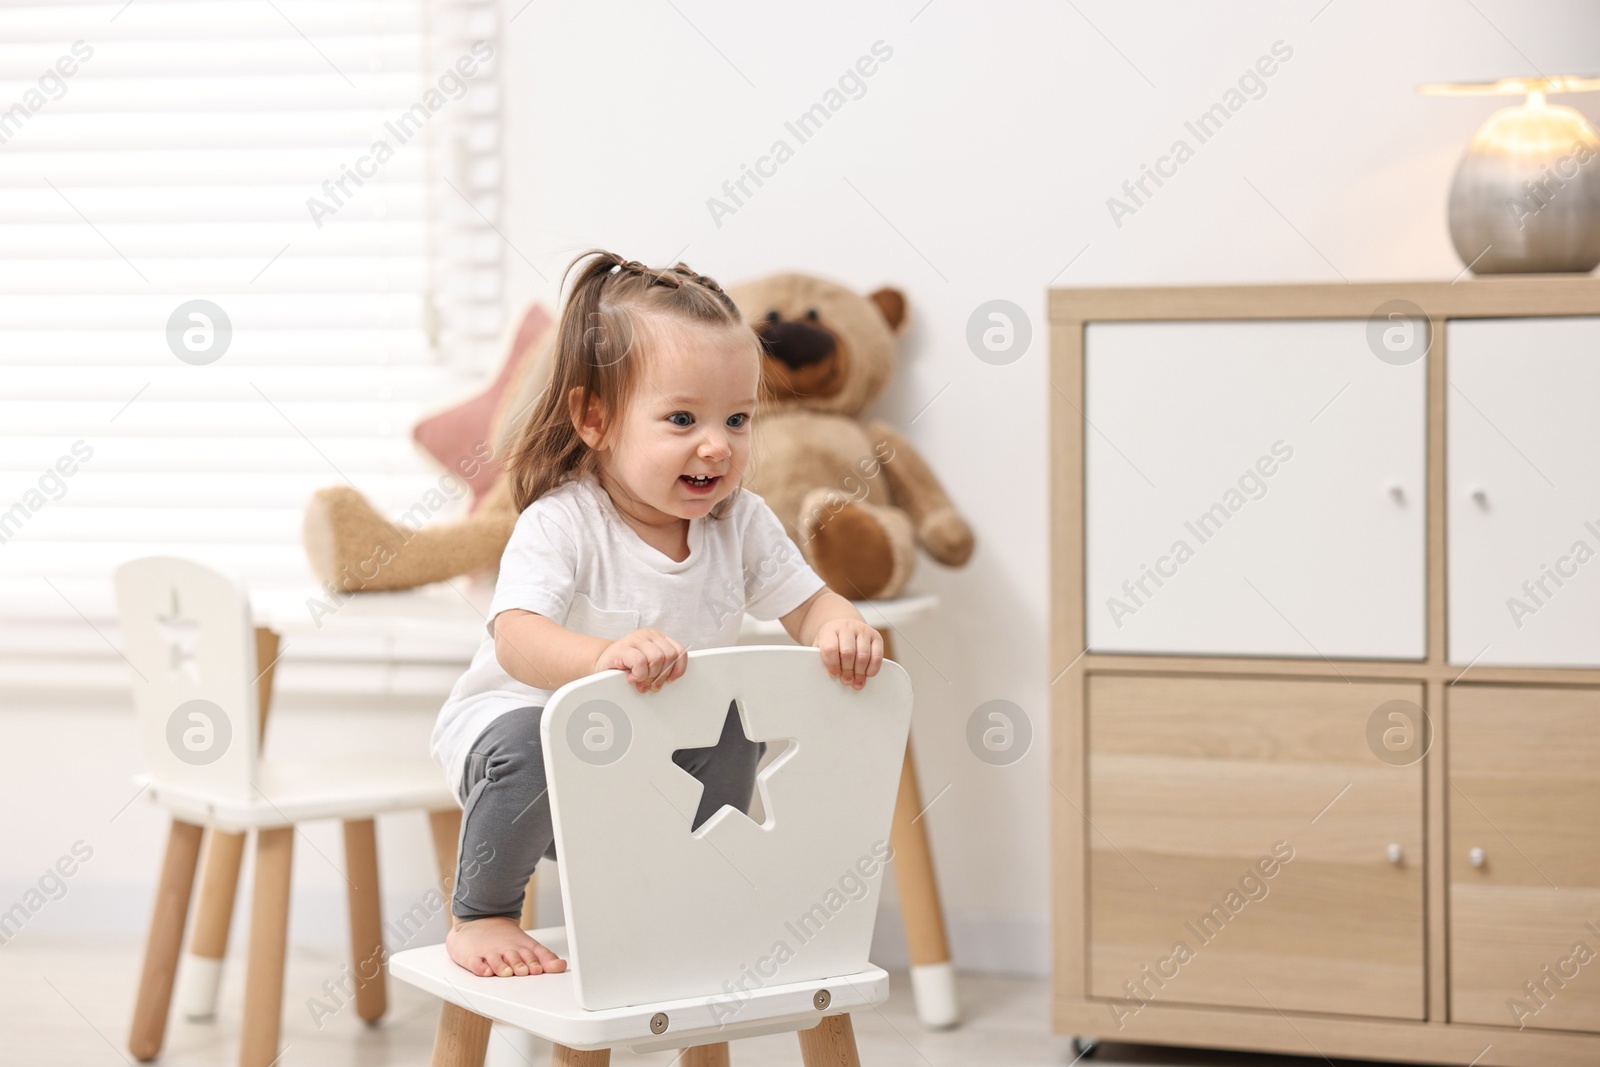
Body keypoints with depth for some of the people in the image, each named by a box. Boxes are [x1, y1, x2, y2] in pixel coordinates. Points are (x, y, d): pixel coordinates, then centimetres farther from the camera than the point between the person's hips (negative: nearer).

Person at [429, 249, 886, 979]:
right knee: (530, 742, -36)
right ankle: (479, 917, -12)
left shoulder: (741, 522, -10)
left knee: (733, 731, -20)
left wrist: (842, 630, -34)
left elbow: (807, 606, -7)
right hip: (511, 715, -5)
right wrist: (604, 657, -64)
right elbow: (517, 640, -42)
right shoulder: (559, 525, -28)